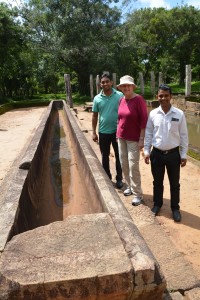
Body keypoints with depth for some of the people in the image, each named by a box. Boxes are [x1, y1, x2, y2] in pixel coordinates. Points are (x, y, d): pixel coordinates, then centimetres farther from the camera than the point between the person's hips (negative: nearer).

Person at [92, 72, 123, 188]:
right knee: (105, 156, 13)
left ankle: (119, 178, 27)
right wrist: (94, 132, 5)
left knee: (119, 156, 10)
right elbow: (95, 116, 6)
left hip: (117, 131, -2)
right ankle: (107, 178, 30)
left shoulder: (119, 95, -6)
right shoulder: (97, 98, 0)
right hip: (103, 132, 2)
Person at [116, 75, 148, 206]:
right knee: (124, 164, 13)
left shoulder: (139, 99, -13)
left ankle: (138, 194, 7)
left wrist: (142, 139, -16)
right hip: (121, 137, 7)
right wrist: (118, 133, 15)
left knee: (133, 166, -6)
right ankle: (130, 186, 31)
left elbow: (144, 120, -14)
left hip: (134, 139, -6)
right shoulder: (121, 100, 6)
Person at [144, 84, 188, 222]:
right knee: (157, 182, 16)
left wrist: (184, 155, -2)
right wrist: (146, 151, 1)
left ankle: (175, 208, 31)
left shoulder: (179, 114, -7)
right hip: (157, 153, 1)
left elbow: (184, 135, -2)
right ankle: (157, 204, 36)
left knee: (174, 184, 12)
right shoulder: (153, 114, -3)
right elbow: (148, 133, 4)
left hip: (173, 154, -1)